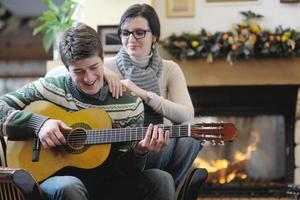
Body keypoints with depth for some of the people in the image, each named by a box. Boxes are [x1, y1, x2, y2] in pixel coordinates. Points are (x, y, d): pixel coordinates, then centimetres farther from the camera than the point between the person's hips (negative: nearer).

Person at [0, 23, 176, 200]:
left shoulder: (130, 104, 2)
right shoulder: (50, 88, -1)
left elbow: (124, 169, 1)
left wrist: (139, 152, -21)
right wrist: (38, 123, -18)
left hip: (107, 184, 1)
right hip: (56, 177, -1)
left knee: (161, 180, -22)